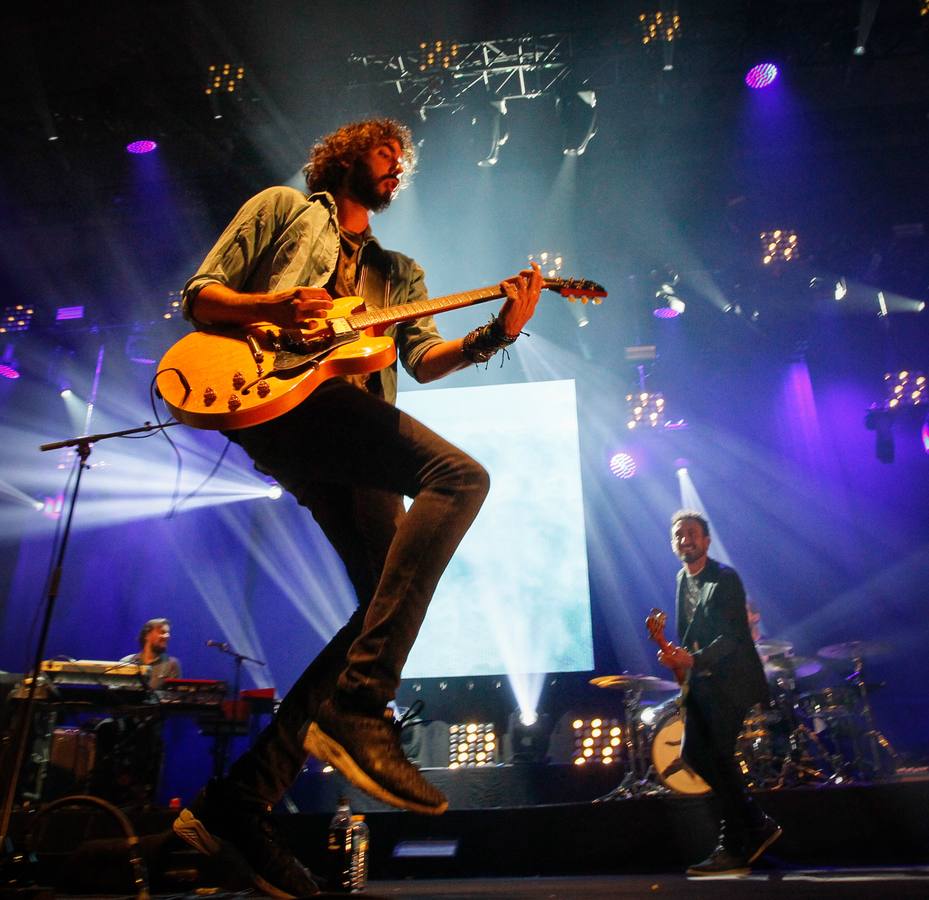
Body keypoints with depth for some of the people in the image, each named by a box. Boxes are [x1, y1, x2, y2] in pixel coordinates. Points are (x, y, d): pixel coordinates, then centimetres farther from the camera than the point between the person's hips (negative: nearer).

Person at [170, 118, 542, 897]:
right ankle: (356, 710, -28)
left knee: (386, 604, -8)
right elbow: (199, 297, 13)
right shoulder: (283, 208, 21)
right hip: (280, 394, -6)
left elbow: (424, 358, 16)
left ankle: (241, 800, -1)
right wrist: (272, 307, -8)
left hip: (349, 436, 6)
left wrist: (496, 333, -2)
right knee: (461, 475, -28)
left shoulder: (398, 271, 33)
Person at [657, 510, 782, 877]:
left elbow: (732, 636, -21)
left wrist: (693, 660, -33)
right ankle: (758, 825, 22)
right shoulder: (683, 578, 10)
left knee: (718, 756, -8)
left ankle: (733, 851, 8)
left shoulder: (725, 578, -14)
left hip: (729, 681, -8)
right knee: (693, 753, 5)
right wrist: (679, 661, 4)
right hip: (699, 683, 8)